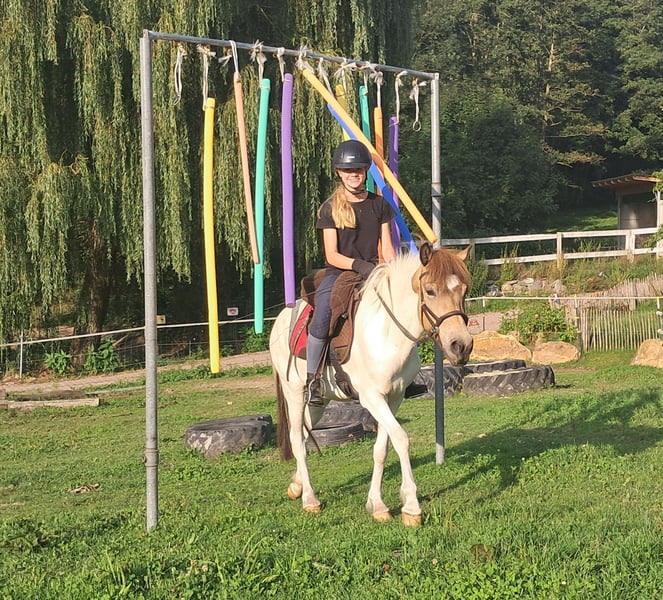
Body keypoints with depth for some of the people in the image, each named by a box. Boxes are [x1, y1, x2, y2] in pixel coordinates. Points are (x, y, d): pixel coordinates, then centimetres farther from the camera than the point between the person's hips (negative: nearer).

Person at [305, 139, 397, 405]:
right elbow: (331, 255, -6)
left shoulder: (380, 205, 11)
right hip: (338, 273, -4)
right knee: (322, 318, -32)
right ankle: (312, 379, -18)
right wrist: (358, 264, -23)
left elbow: (387, 248, 9)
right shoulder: (330, 208, 1)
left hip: (372, 273, 4)